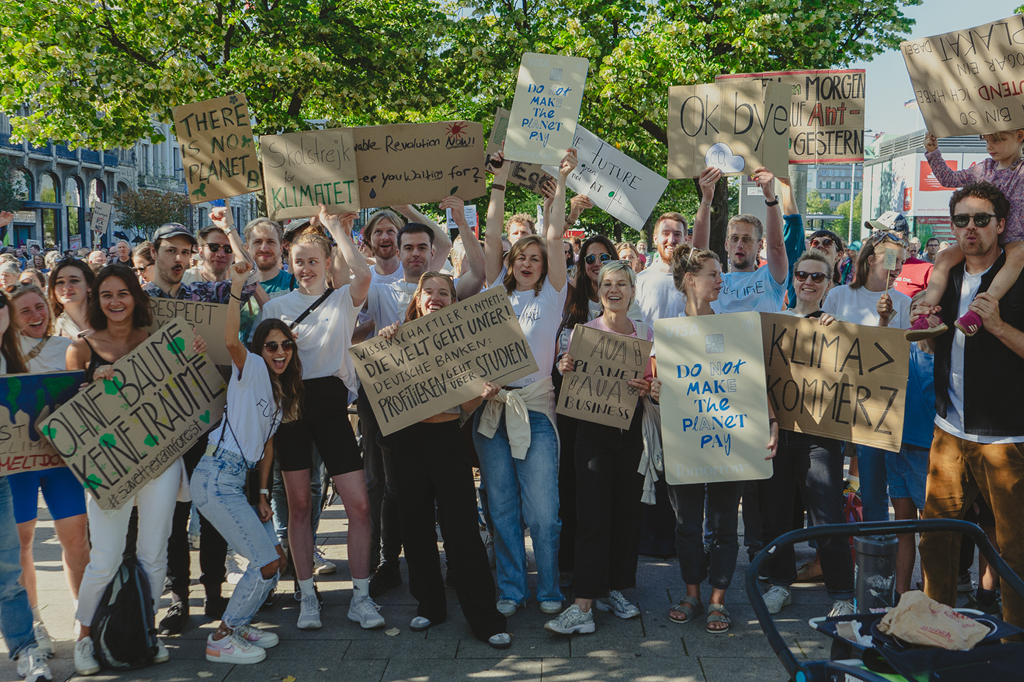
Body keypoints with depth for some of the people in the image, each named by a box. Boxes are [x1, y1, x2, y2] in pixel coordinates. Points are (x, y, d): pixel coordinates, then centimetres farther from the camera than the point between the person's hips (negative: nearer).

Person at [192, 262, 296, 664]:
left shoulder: (284, 391, 18)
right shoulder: (251, 369, -4)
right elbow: (230, 340, -27)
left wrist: (264, 493, 12)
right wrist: (237, 287, -27)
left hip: (241, 480, 9)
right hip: (218, 477, -9)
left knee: (276, 559, 10)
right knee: (267, 563, -10)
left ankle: (239, 625, 26)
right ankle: (221, 641, 3)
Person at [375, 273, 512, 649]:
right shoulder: (400, 339, 7)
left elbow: (466, 405, 4)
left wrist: (483, 392, -17)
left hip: (447, 438, -2)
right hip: (406, 439, 2)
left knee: (462, 529, -5)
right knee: (416, 525, 9)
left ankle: (485, 619, 0)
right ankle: (429, 604, 26)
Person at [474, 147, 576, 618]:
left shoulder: (550, 296, 8)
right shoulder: (496, 292, 14)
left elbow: (555, 237, 2)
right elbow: (491, 237, 10)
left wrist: (561, 183, 2)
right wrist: (500, 181, 10)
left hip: (535, 407, -2)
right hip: (491, 407, 2)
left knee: (542, 512, -2)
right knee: (502, 510, 7)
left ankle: (548, 591, 12)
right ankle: (510, 590, 18)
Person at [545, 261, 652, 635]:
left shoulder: (646, 333, 7)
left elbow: (655, 382, 11)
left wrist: (647, 387, -11)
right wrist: (565, 371, -16)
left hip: (632, 428, 3)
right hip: (593, 429, -2)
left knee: (627, 512, 7)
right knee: (592, 516, -7)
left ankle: (615, 589, 23)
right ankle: (583, 606, -8)